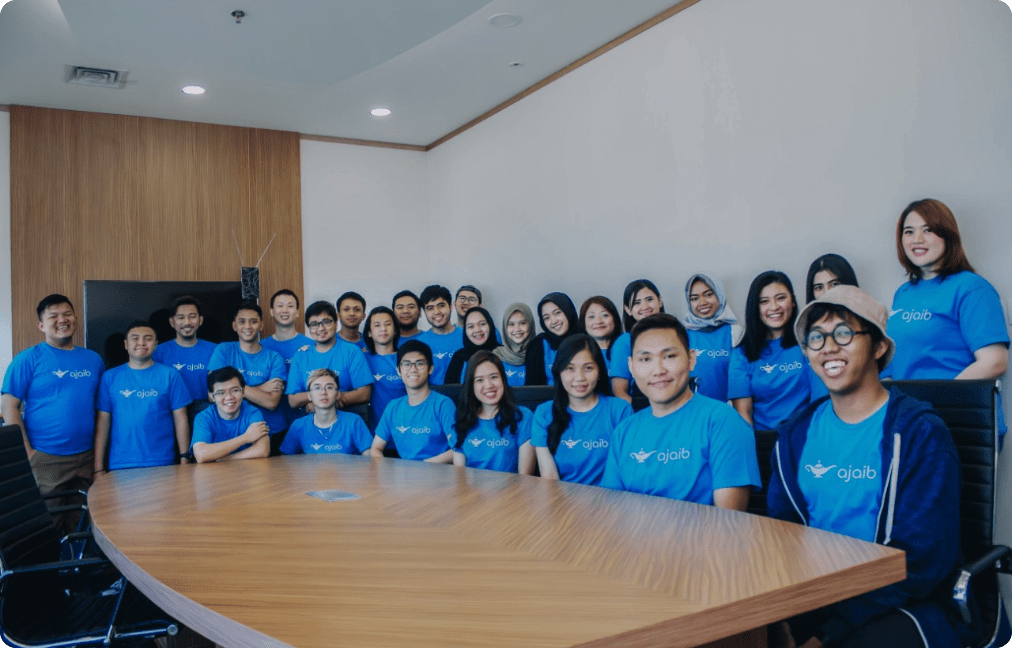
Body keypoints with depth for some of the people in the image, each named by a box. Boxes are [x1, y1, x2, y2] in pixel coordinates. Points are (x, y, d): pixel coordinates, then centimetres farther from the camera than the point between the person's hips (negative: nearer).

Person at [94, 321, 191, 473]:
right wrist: (98, 467, 1)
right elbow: (103, 421, 5)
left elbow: (180, 419, 1)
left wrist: (184, 459, -3)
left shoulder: (170, 375, 2)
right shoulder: (110, 377, 6)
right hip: (119, 465, 1)